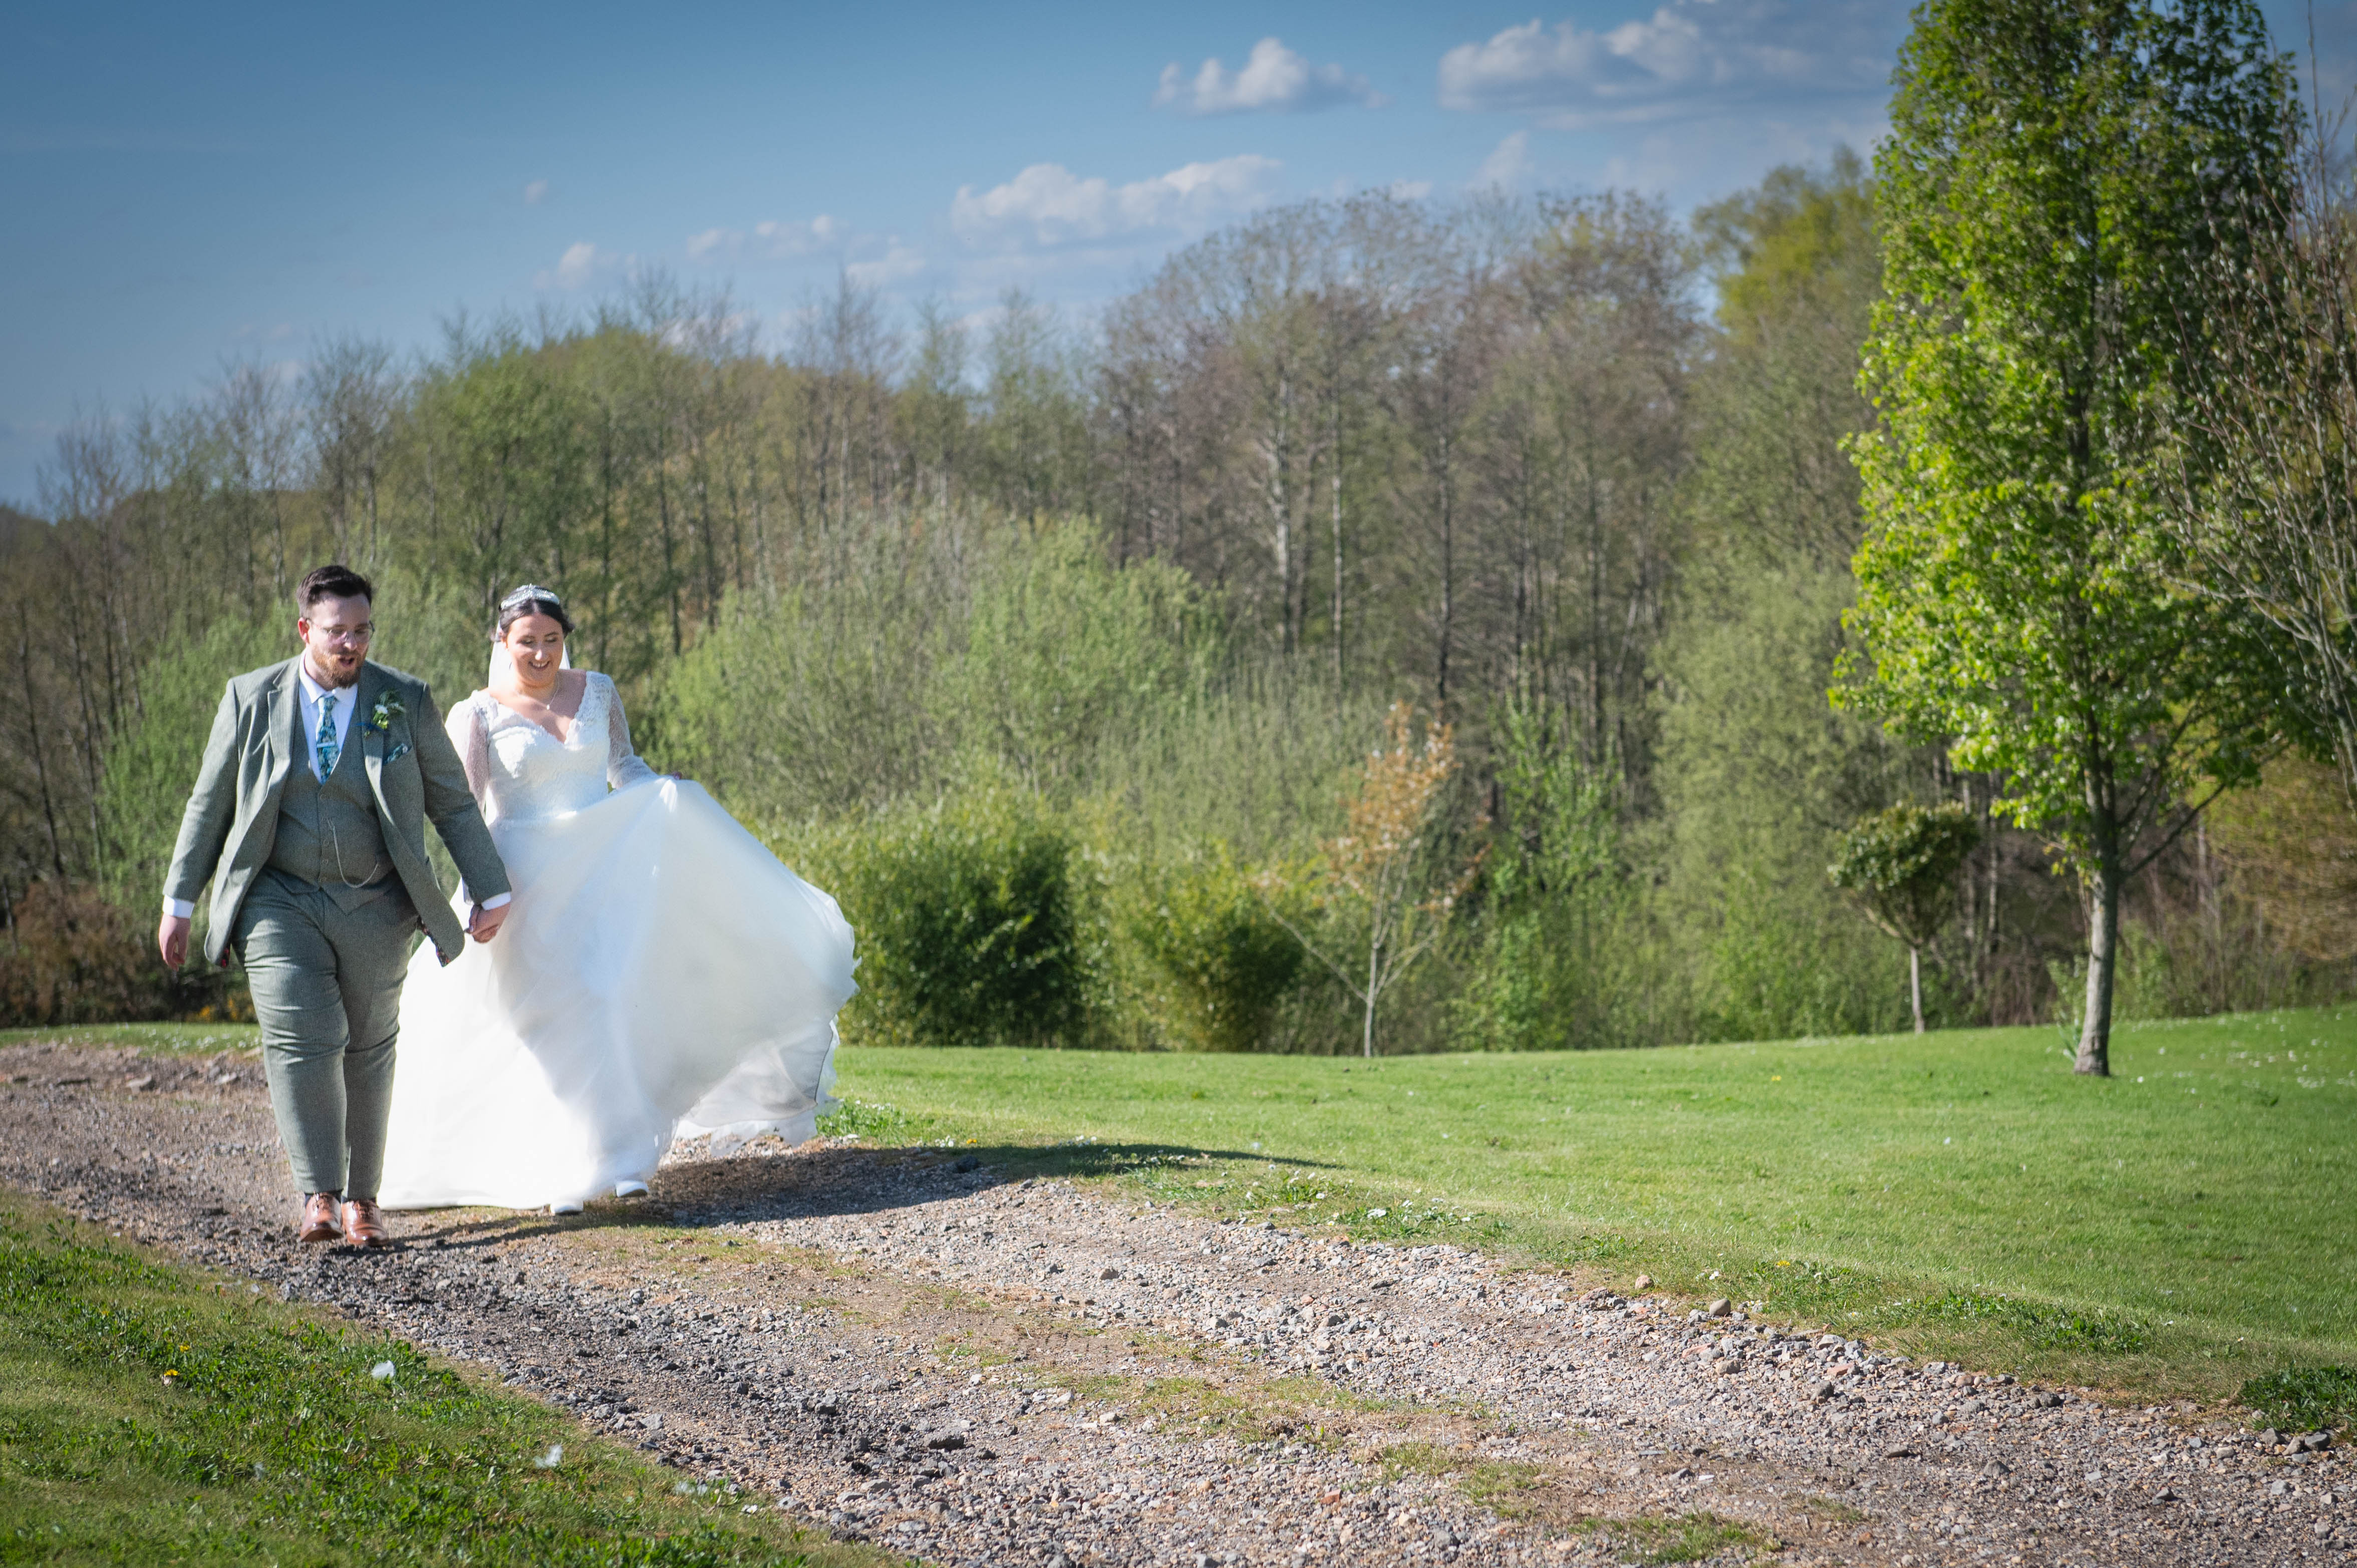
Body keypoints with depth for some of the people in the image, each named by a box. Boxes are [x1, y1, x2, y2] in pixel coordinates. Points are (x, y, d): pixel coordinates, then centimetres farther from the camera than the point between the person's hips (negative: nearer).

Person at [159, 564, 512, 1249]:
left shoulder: (407, 702, -1)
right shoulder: (252, 699, -1)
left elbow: (453, 804, 5)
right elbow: (210, 804, 6)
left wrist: (492, 892, 2)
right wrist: (179, 902, 6)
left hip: (375, 908, 1)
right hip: (279, 903, -1)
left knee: (368, 1051, 8)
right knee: (300, 1042, -16)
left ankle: (361, 1198, 19)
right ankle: (317, 1197, -15)